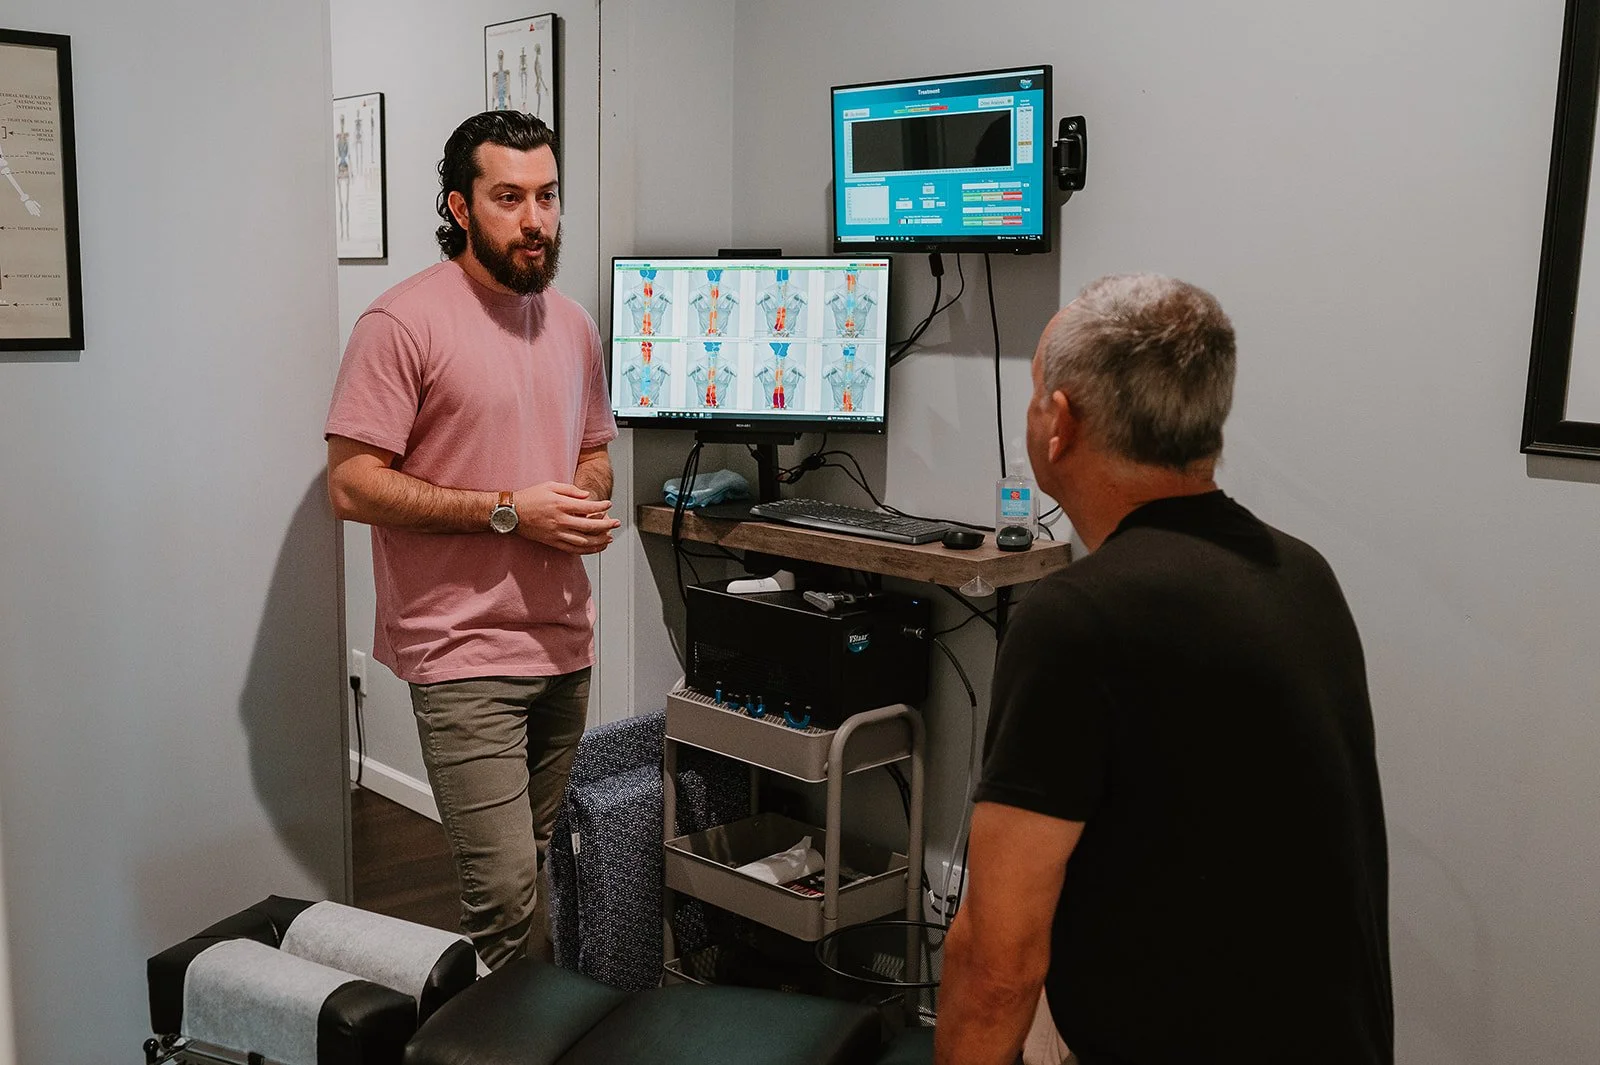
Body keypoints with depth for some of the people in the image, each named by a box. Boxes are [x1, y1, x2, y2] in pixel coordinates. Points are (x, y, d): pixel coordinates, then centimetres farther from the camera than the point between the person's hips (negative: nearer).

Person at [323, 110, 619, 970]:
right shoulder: (403, 322, -10)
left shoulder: (572, 325, 13)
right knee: (507, 893, -11)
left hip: (563, 645, 7)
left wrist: (586, 501, 1)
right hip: (463, 651, -6)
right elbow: (352, 484, -13)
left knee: (536, 873, 15)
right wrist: (509, 511, -16)